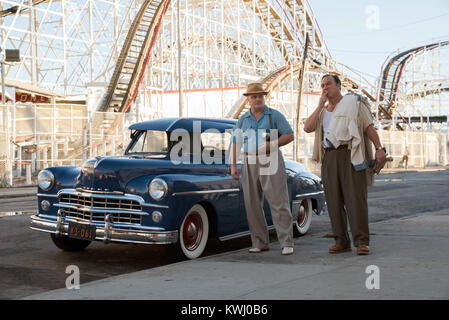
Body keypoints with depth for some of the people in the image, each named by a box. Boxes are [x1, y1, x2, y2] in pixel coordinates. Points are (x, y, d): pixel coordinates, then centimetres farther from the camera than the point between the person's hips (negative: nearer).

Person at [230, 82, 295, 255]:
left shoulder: (275, 115, 0)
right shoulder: (243, 120, 11)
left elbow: (290, 136, -4)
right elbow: (235, 144, 12)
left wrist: (271, 145, -18)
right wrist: (233, 166, 1)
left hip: (271, 162, -4)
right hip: (250, 165, 4)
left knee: (279, 203, -9)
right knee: (253, 205, 2)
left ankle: (287, 244, -6)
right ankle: (260, 243, 11)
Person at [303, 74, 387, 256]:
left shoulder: (353, 102, 7)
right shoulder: (322, 111, 21)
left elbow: (369, 126, 0)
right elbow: (307, 128, 4)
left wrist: (379, 148, -12)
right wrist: (321, 105, 2)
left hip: (351, 155, -5)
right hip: (329, 157, 5)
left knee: (356, 198, -9)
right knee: (334, 200, 2)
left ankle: (362, 242, -9)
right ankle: (342, 241, 7)